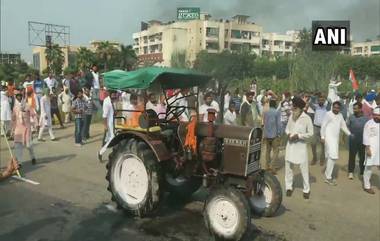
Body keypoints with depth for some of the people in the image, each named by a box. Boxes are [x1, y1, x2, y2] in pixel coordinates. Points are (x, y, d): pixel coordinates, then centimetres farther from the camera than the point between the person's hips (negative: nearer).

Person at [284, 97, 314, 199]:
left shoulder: (306, 118, -11)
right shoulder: (291, 116, 3)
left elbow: (310, 133, -8)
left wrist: (298, 136, -17)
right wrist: (288, 134, -8)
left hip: (301, 145, -4)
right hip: (290, 144, 5)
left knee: (304, 168, 1)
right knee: (288, 166, 9)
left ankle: (306, 189, 14)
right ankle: (289, 187, 23)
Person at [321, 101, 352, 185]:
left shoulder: (340, 115, 13)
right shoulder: (328, 114, -8)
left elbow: (343, 126, 20)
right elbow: (323, 125, -9)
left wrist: (350, 134, 12)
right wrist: (322, 137, -14)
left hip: (336, 138, 7)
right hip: (329, 138, -7)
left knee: (332, 157, 9)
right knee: (333, 156, -16)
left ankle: (327, 175, 21)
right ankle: (328, 177, -10)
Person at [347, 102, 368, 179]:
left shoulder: (366, 118, 1)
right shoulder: (351, 117, 1)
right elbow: (347, 126, 4)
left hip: (363, 141, 1)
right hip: (353, 140, -1)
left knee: (362, 157, 10)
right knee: (352, 156, 4)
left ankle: (362, 172, 23)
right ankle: (351, 172, 13)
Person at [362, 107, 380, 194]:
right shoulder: (369, 124, -6)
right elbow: (366, 137, -8)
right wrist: (367, 148, -14)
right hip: (371, 148, -5)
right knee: (369, 167, 0)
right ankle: (367, 186, 12)